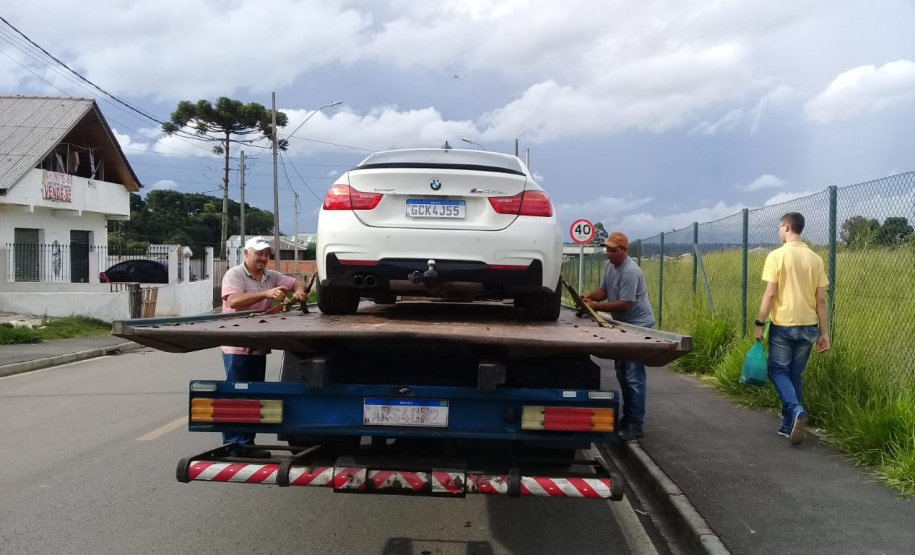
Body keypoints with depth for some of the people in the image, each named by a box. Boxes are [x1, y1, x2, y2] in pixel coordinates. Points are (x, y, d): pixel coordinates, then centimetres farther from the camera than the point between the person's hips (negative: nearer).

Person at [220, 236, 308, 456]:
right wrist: (266, 293, -32)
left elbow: (298, 282, 17)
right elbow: (233, 300, -24)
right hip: (238, 348, -7)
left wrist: (299, 291, -8)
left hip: (259, 347, 7)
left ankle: (247, 444, 21)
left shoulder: (272, 276, 13)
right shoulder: (234, 275, -7)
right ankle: (232, 447, 2)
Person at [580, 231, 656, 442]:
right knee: (622, 374, 17)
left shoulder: (630, 271, -24)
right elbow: (604, 290, 12)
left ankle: (635, 426, -7)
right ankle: (627, 417, 29)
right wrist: (590, 295, -8)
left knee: (634, 377, -10)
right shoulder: (609, 265, 5)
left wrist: (595, 306, -26)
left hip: (639, 325, -10)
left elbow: (624, 304, -26)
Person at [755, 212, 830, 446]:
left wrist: (759, 324, -4)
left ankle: (796, 410, -16)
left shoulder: (776, 255, -9)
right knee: (795, 374, 14)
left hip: (783, 325, -4)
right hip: (807, 326, 4)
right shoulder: (815, 258, 4)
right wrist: (824, 333, 9)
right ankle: (789, 424, 17)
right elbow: (821, 299, 4)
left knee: (778, 370, 8)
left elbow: (770, 294, -13)